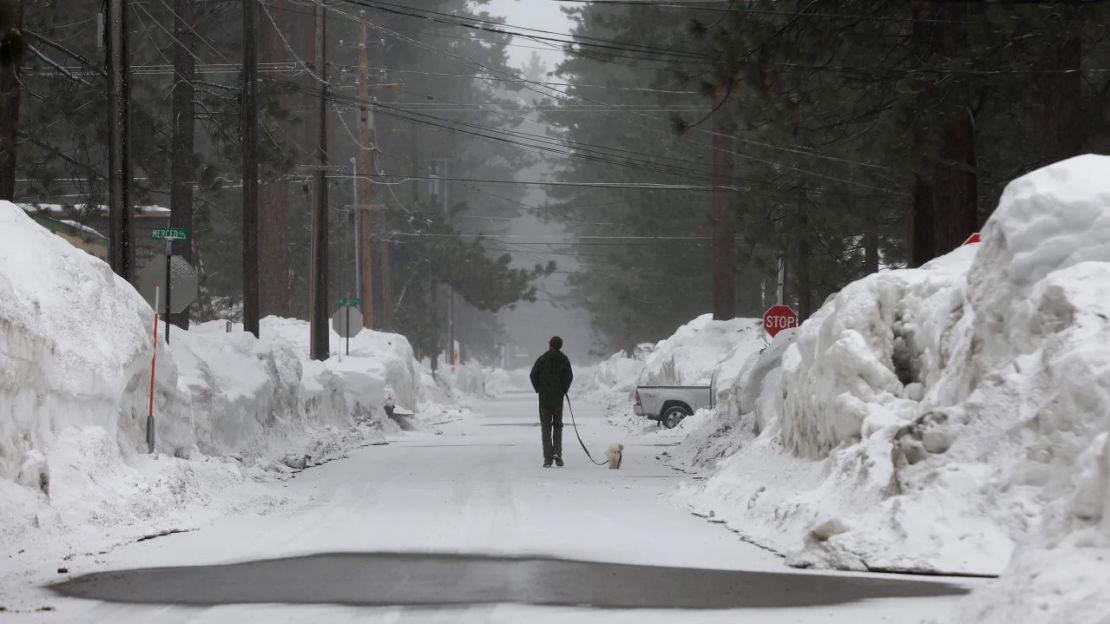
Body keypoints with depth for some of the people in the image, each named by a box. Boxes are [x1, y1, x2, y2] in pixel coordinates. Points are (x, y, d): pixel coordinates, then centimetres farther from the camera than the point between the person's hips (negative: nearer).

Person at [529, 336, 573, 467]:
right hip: (558, 397, 0)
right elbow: (569, 376, -8)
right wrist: (564, 389, 7)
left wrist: (538, 389, 6)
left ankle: (548, 458, -3)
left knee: (546, 427, 3)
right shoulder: (563, 359, 0)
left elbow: (533, 375, -7)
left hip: (544, 397, 0)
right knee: (557, 425, 16)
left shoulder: (542, 359, 0)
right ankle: (557, 452, -2)